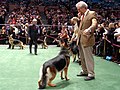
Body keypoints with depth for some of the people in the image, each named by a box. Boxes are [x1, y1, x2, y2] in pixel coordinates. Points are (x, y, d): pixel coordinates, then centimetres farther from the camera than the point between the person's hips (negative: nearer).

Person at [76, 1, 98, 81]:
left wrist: (89, 29, -42)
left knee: (88, 57, -4)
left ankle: (91, 74, 3)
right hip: (80, 39, 8)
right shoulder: (82, 16, 16)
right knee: (82, 57, 16)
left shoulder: (92, 13, -8)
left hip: (87, 39, -8)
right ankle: (85, 71, 29)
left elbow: (94, 24, -25)